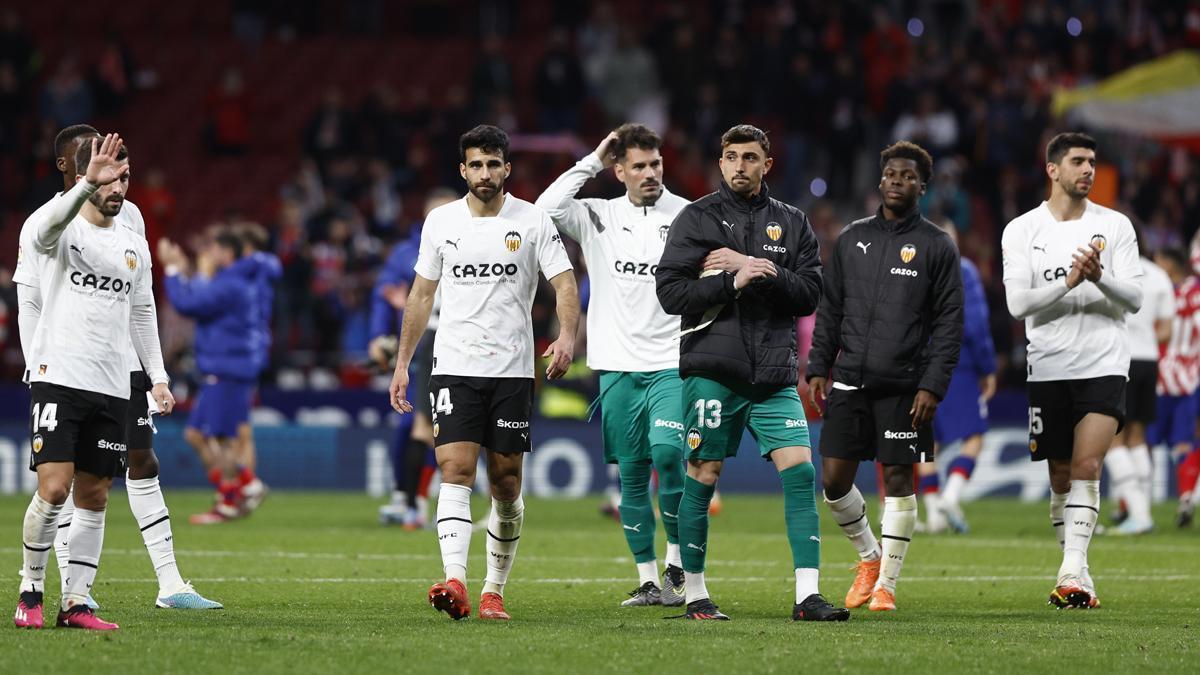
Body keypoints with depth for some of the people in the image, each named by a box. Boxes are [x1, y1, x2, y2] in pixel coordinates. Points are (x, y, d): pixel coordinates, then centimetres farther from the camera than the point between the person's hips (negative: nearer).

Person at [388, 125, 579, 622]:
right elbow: (421, 295, 15)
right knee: (455, 471, -16)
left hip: (512, 371, 0)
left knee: (506, 485, 3)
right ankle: (455, 582, -28)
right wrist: (402, 364, 13)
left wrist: (567, 335, -24)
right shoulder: (440, 222, 7)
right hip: (453, 369, 0)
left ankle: (494, 590, 17)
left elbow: (565, 284, -4)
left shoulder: (533, 221, 0)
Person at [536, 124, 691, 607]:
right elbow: (545, 210, -12)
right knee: (631, 475, 4)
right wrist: (590, 164, -8)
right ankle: (648, 580, 11)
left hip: (672, 364, -2)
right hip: (618, 367, 2)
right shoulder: (598, 218, 5)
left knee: (667, 452, -20)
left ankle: (677, 560, -3)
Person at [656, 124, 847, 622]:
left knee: (800, 470, -9)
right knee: (702, 477, 0)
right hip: (712, 369, -3)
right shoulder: (697, 218, 4)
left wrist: (756, 268, -8)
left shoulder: (792, 223, 13)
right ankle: (694, 594, 12)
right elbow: (670, 292, -4)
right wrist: (732, 282, -15)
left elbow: (809, 294, 4)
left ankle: (807, 595, -9)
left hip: (774, 374, 3)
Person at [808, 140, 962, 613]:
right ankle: (869, 557, 25)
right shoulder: (851, 239, 11)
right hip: (849, 379, 3)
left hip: (904, 387, -3)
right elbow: (830, 310, 15)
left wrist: (932, 386, -10)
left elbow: (949, 323, -2)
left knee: (898, 479, -1)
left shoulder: (936, 247, 1)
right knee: (834, 479, 1)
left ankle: (887, 583, 9)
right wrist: (817, 368, 6)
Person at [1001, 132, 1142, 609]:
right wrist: (1068, 283, -21)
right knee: (1061, 479, 6)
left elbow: (1134, 299, -2)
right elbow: (1018, 303, -6)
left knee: (1086, 467, -16)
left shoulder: (1115, 226, 3)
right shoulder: (1022, 231, 3)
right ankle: (1078, 579, 15)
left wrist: (1101, 279, -22)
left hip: (1103, 366, -1)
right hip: (1048, 368, 1)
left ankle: (1072, 570, -21)